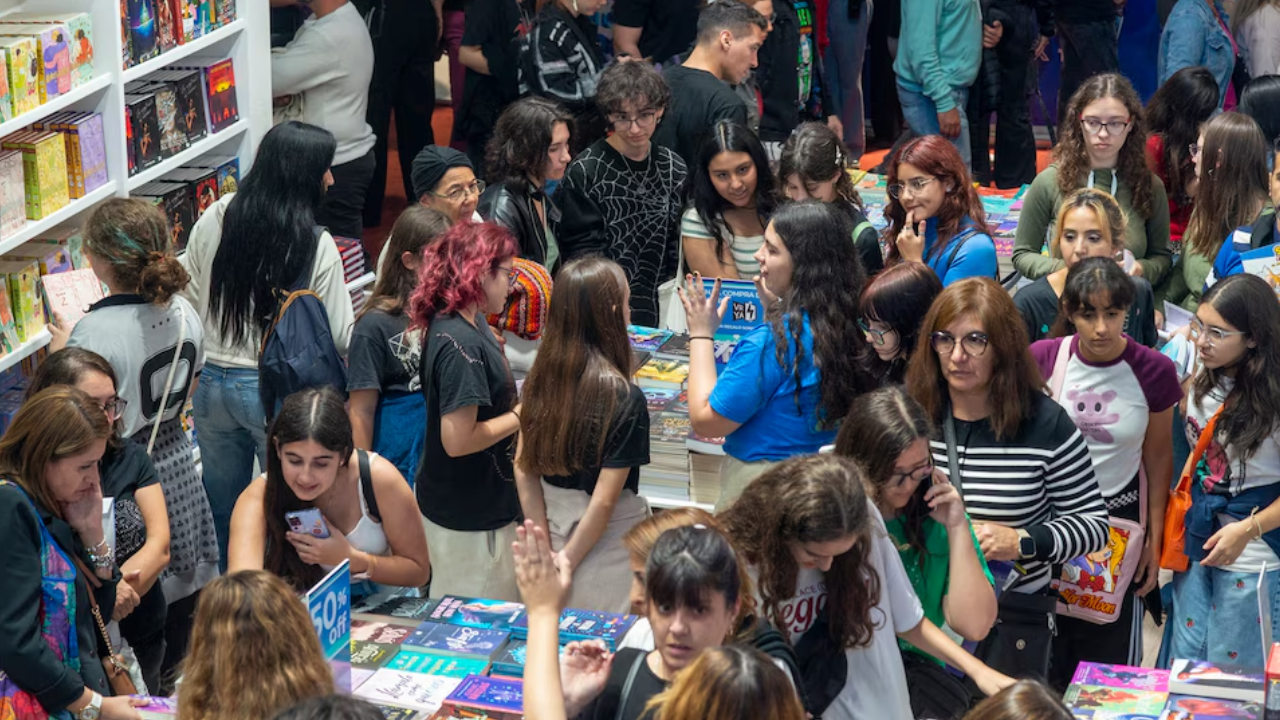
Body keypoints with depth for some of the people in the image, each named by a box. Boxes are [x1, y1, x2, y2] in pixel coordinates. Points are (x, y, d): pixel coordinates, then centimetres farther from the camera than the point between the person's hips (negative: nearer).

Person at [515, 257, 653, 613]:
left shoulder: (540, 380, -4)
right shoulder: (624, 399, -21)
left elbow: (523, 470, 0)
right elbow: (605, 500, -20)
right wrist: (567, 561, -11)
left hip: (551, 524, 6)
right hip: (606, 540, -6)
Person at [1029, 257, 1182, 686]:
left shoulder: (1152, 371, -12)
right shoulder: (1041, 359, -11)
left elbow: (1159, 455, 0)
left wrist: (1155, 538, 3)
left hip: (1120, 516, -1)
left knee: (1111, 649, 7)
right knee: (1048, 651, 10)